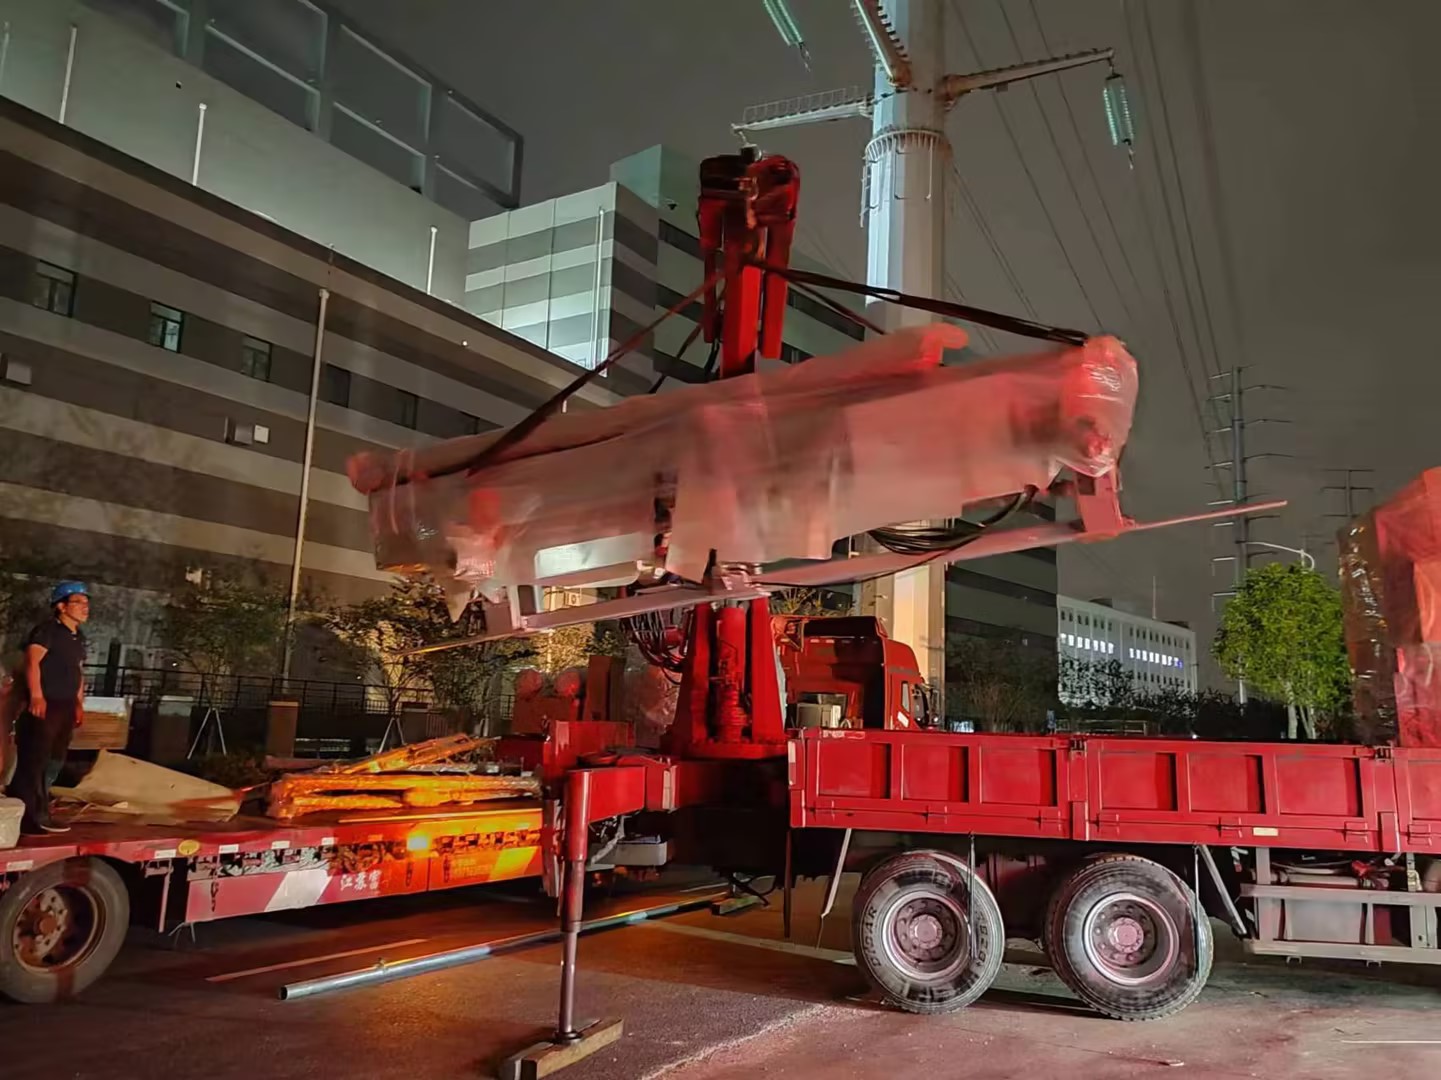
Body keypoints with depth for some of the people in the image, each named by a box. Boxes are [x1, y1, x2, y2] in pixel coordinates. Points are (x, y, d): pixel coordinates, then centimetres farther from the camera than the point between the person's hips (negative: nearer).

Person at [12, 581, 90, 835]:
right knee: (33, 762, -6)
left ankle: (38, 815, 21)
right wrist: (36, 696, -28)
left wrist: (79, 703, 19)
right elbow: (32, 661, -19)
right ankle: (24, 819, -4)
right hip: (44, 706, -9)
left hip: (65, 708, 9)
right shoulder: (47, 630, -8)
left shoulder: (78, 637, 18)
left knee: (52, 764, 13)